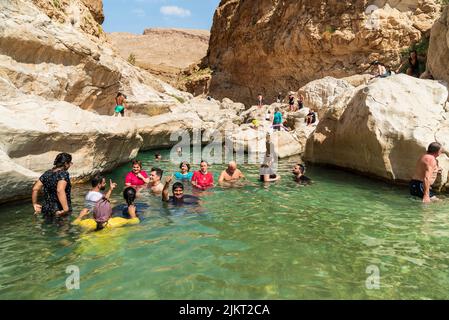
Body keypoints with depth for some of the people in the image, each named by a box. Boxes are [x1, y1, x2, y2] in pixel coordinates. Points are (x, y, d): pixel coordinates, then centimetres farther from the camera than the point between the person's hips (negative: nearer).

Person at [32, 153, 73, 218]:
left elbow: (35, 189, 6)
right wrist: (66, 209, -32)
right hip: (59, 210, -7)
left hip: (47, 210, 7)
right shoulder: (64, 173, -15)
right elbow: (60, 190, -30)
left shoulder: (47, 173, 6)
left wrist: (35, 204, 16)